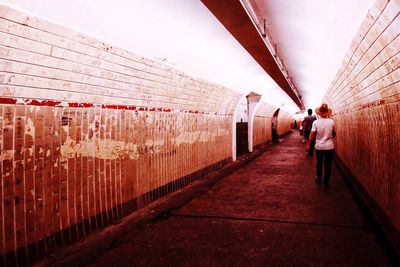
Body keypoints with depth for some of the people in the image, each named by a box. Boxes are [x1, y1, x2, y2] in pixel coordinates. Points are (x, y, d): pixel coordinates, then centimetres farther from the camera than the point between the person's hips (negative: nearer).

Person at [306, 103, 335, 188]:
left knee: (319, 163, 19)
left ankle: (319, 179, 31)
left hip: (319, 146, 0)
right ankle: (326, 183, 12)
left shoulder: (316, 122, -10)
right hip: (329, 146, 0)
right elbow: (334, 134, 4)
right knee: (328, 165, 8)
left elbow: (312, 134, -11)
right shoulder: (331, 122, -7)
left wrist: (308, 145, -2)